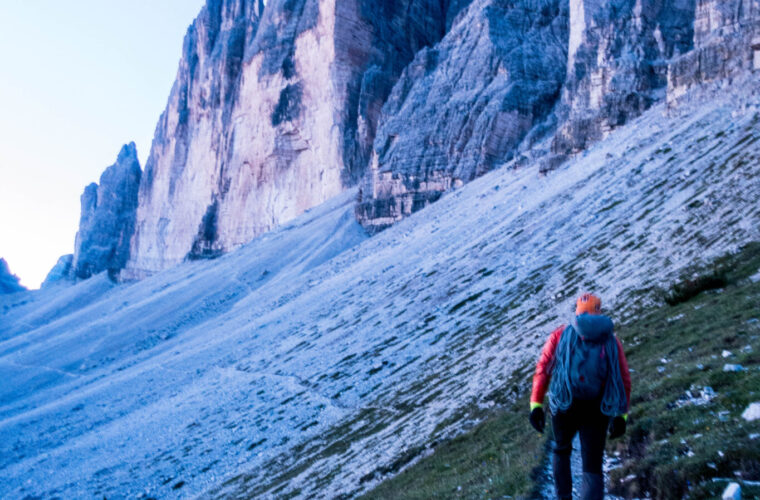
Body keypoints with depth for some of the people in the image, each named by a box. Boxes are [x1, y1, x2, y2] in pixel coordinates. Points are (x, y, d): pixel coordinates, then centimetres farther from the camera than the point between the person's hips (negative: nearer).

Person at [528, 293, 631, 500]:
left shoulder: (561, 335, 7)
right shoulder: (611, 341, 10)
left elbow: (543, 369, -1)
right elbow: (624, 380, 6)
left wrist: (536, 404, -1)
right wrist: (621, 415, 10)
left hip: (564, 406, 0)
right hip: (597, 411, 0)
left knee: (562, 449, 29)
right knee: (593, 468, 8)